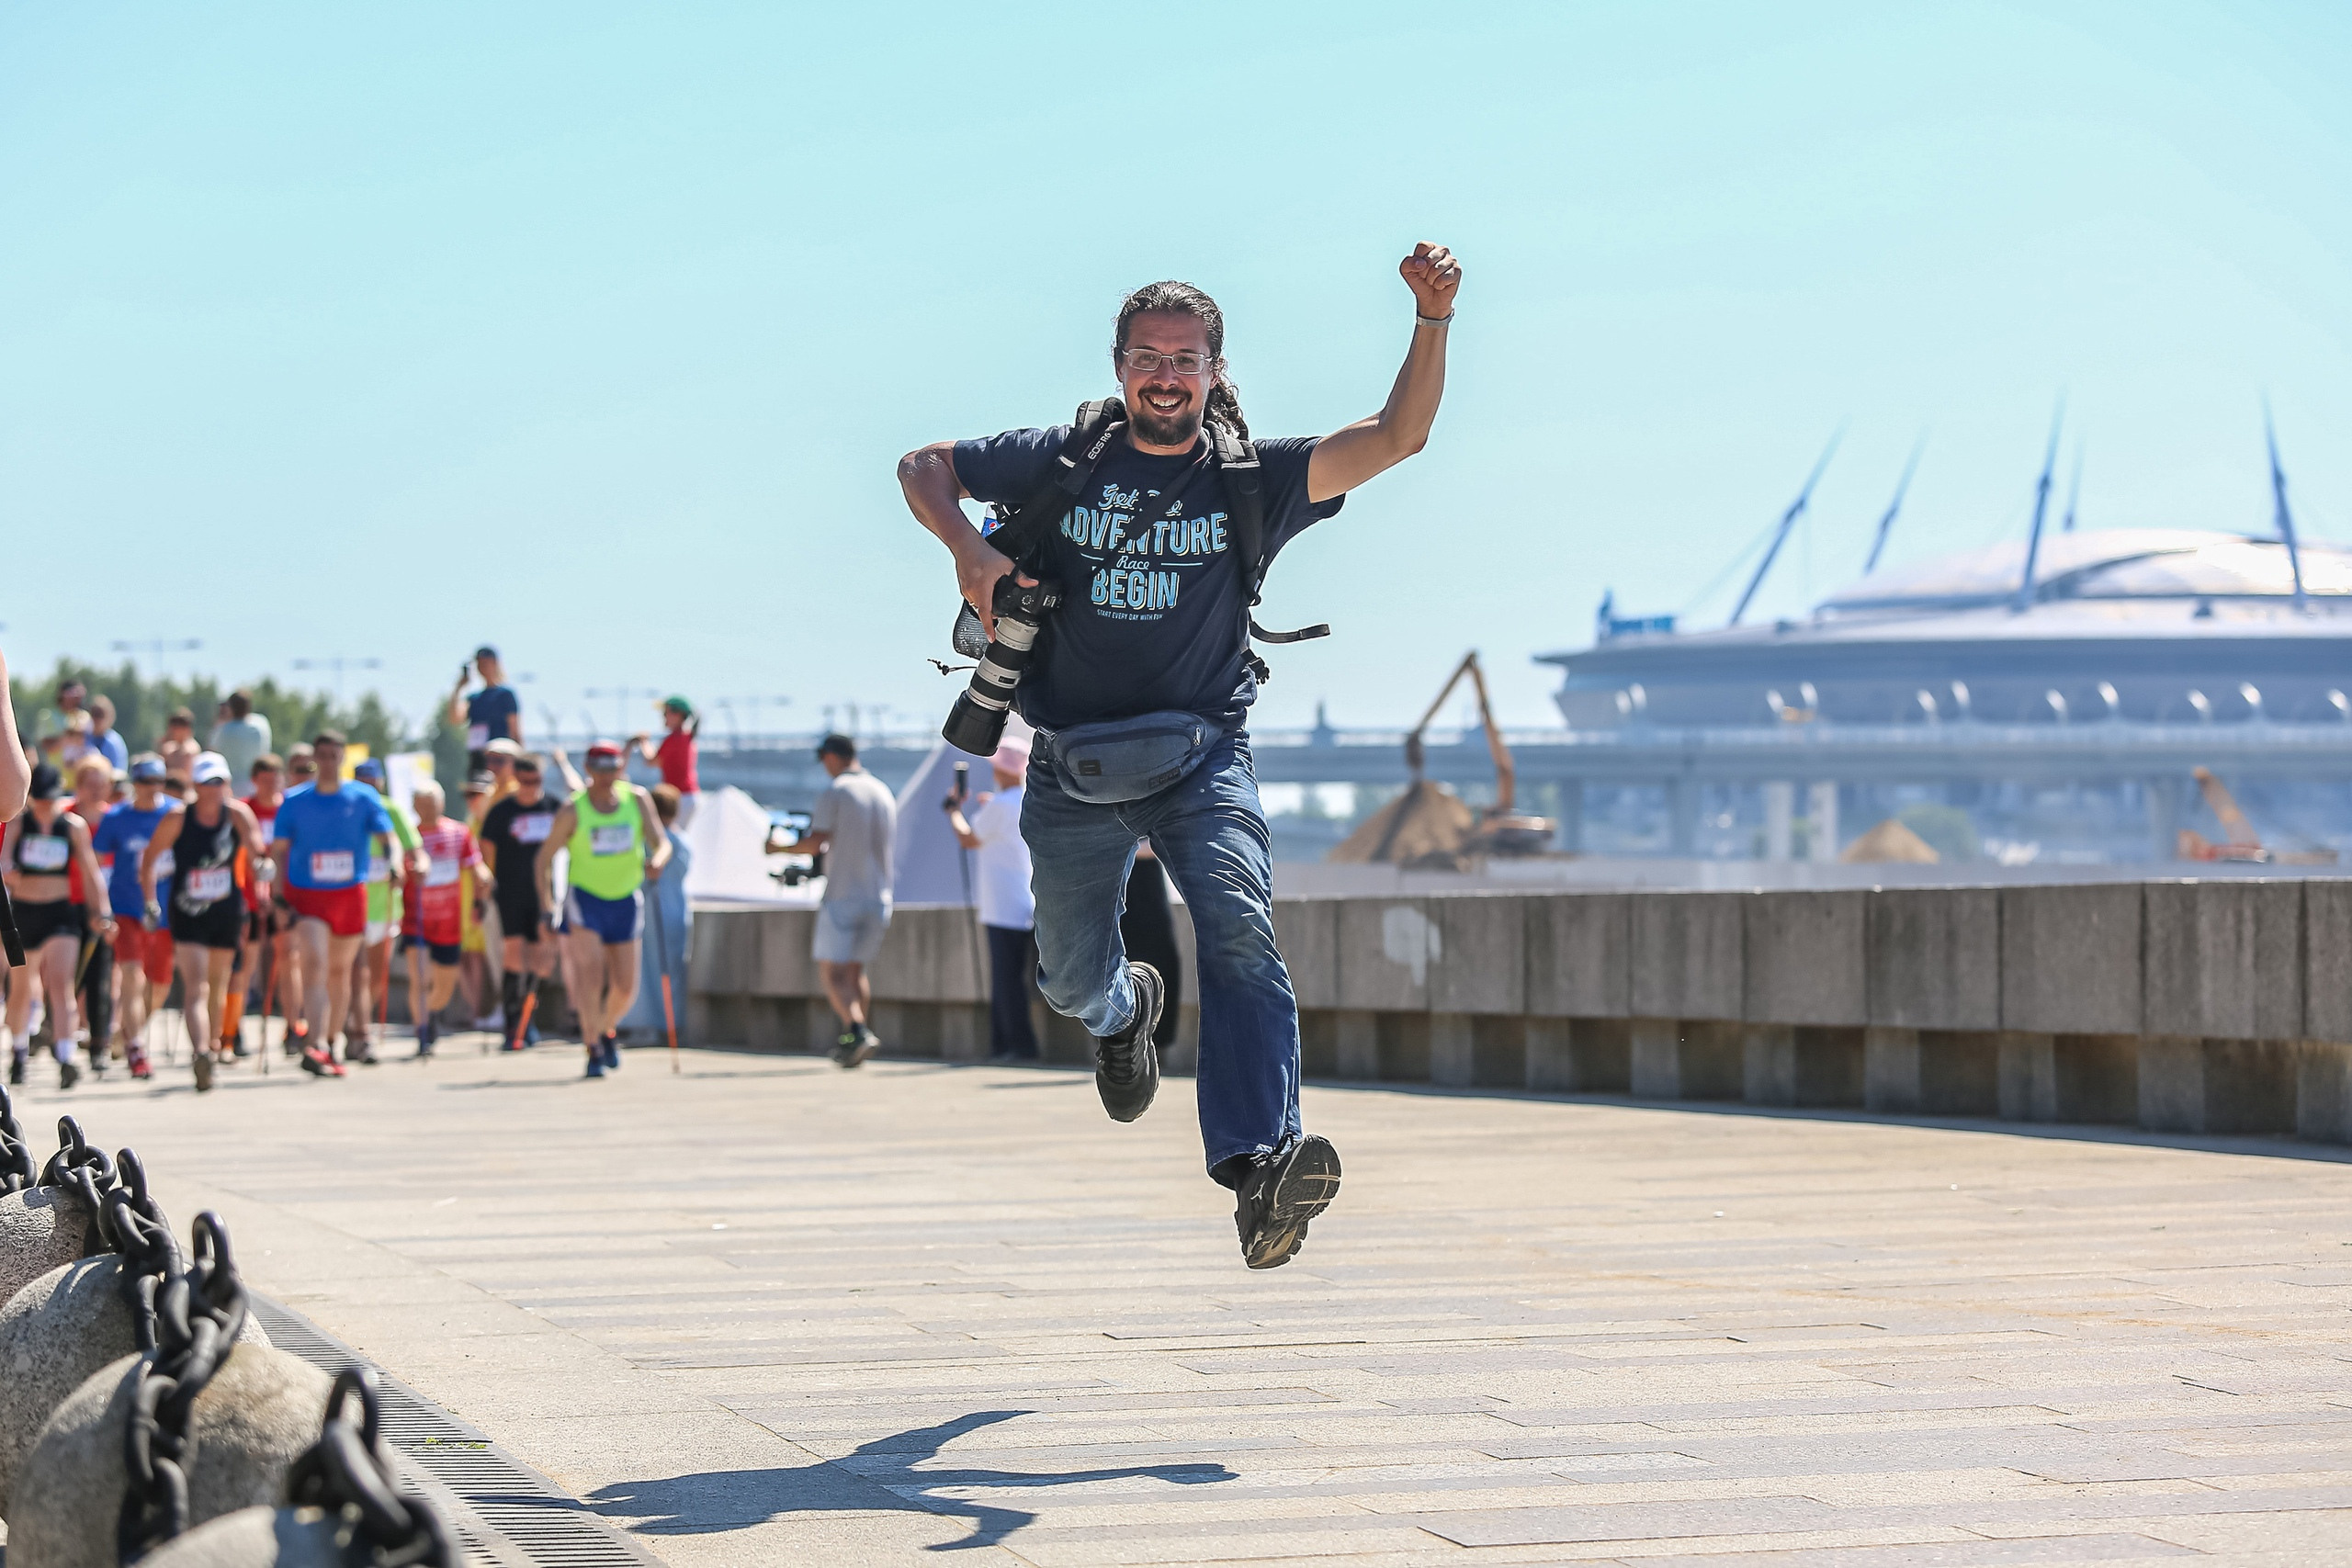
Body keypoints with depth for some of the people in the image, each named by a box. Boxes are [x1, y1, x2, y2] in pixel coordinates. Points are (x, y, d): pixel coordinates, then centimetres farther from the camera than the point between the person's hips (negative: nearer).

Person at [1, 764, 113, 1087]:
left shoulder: (74, 826, 1)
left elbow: (90, 872, 5)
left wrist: (102, 913, 1)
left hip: (61, 912, -1)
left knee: (60, 984, -16)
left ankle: (65, 1060, -25)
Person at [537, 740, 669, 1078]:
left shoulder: (638, 799, -2)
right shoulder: (573, 811, -9)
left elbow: (662, 843, -6)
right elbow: (545, 858, -3)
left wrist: (657, 860, -30)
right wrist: (546, 904, -13)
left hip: (626, 899, 3)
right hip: (585, 898, -3)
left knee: (625, 987, 5)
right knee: (591, 972, -20)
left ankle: (606, 1031, 35)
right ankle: (593, 1050, -14)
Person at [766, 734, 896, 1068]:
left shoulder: (834, 793, -9)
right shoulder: (883, 793, 12)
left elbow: (815, 843, -16)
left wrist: (780, 849, 1)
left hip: (842, 896, -7)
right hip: (878, 896, 7)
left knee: (831, 970, -5)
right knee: (855, 968, 16)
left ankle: (858, 1031, -23)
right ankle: (855, 1043, 12)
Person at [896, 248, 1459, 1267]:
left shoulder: (1253, 479, -1)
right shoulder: (1060, 461, 1)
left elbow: (1398, 435, -10)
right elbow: (923, 466, 10)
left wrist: (1432, 320, -25)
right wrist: (968, 548, -10)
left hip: (1201, 755, -2)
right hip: (1071, 763, 2)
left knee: (1240, 933, -26)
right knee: (1072, 979, 10)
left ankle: (1258, 1166, -37)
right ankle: (1123, 1010, 50)